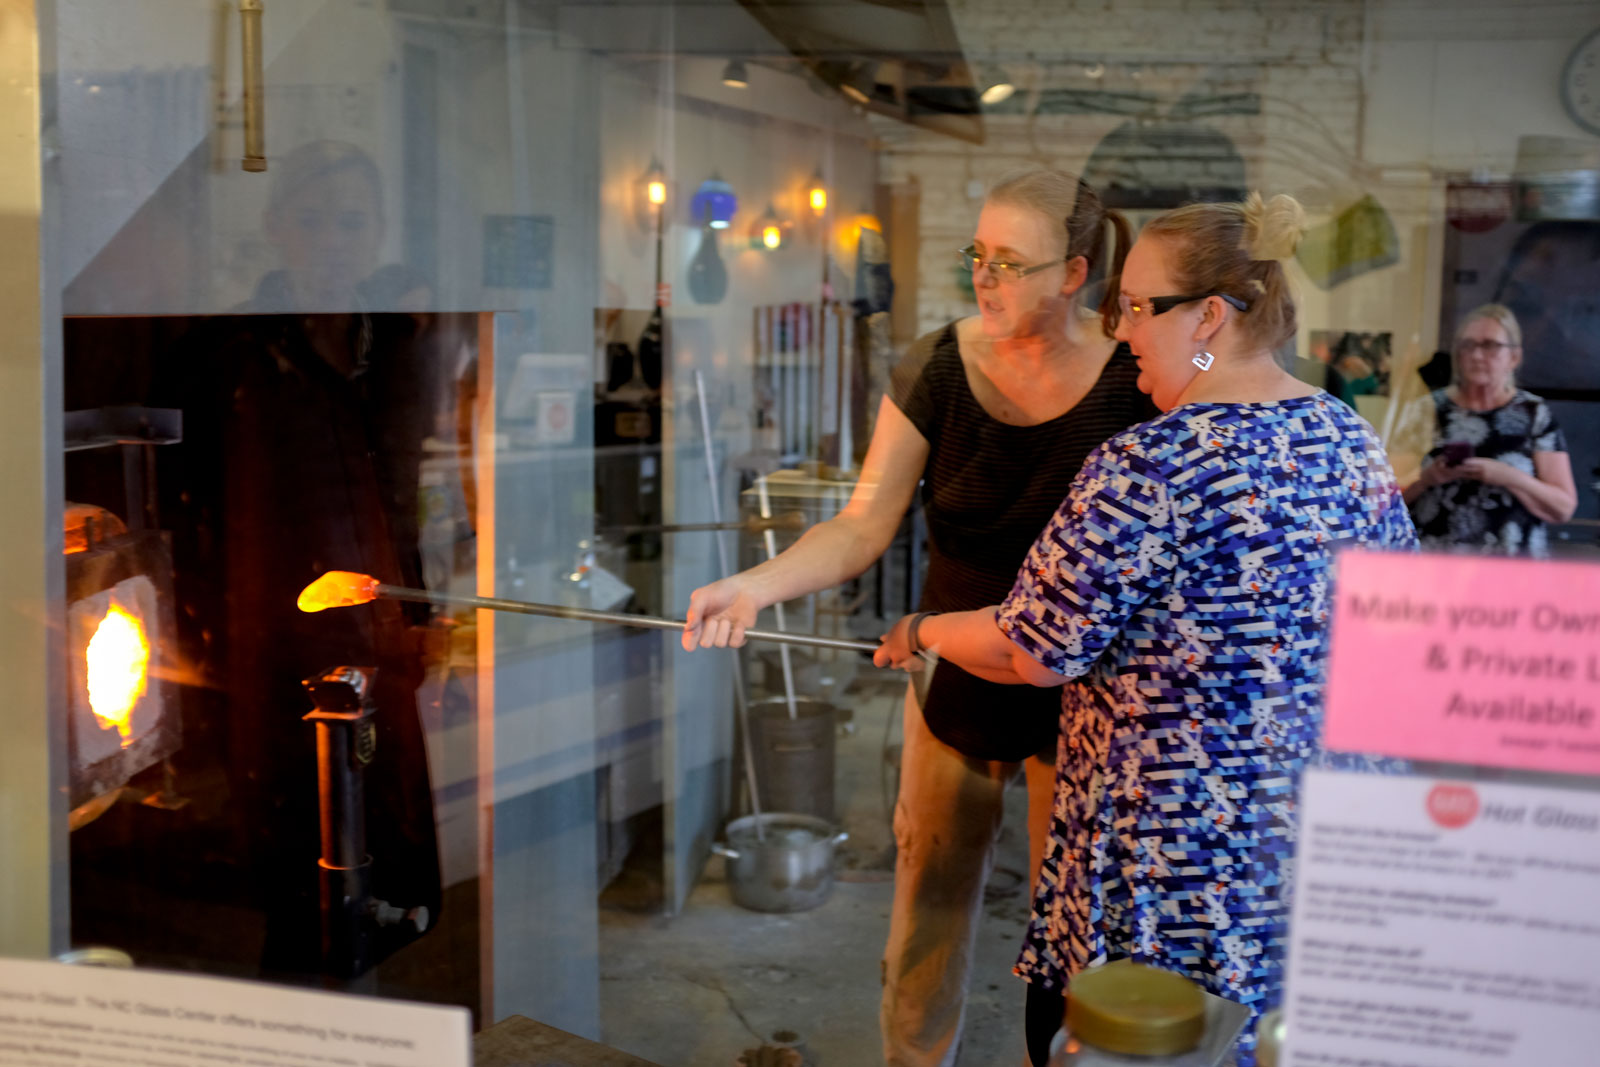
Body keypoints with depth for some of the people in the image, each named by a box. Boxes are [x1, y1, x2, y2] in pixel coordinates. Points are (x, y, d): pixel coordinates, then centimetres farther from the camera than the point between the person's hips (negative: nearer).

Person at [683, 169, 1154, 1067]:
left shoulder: (1133, 374, -12)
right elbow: (864, 527, -13)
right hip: (957, 678, 2)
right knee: (933, 878, 15)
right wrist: (756, 584, -28)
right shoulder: (936, 372, -9)